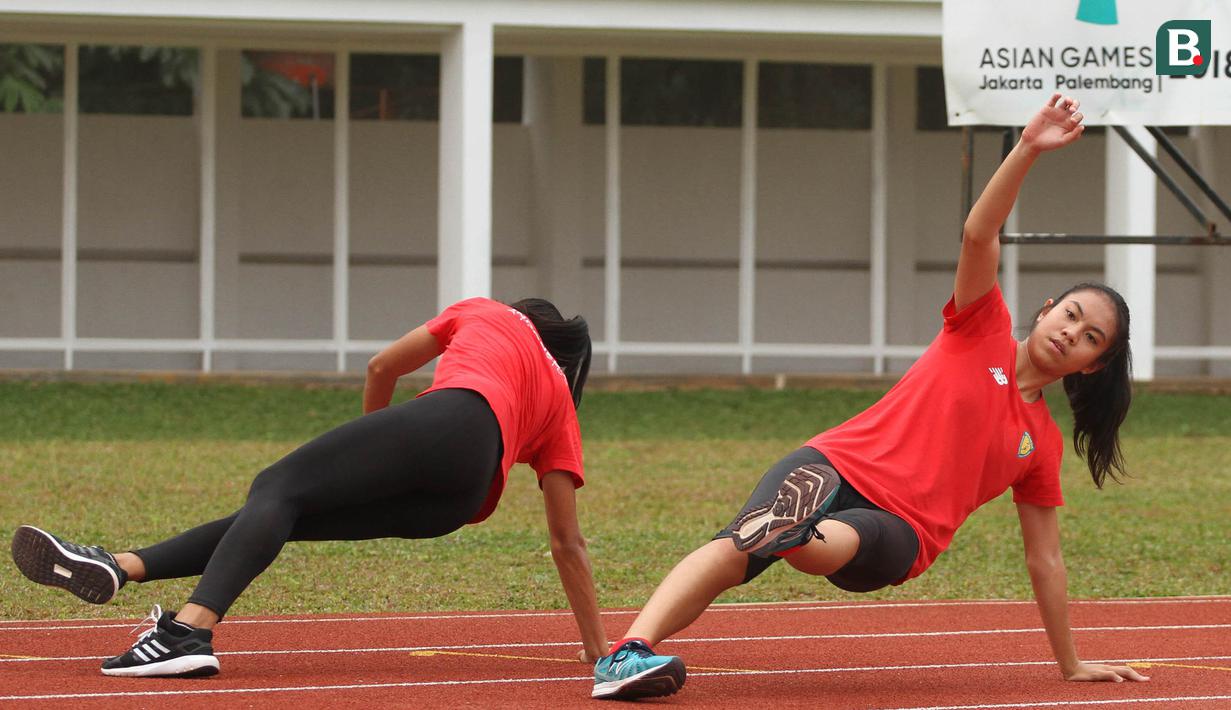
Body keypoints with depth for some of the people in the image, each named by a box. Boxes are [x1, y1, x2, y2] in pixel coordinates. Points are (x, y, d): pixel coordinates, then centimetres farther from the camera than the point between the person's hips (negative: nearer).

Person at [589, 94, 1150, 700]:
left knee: (836, 543, -36)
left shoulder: (1043, 444, 18)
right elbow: (978, 235, -3)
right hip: (839, 466, -5)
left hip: (899, 534, 5)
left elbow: (1044, 559, 24)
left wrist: (1071, 664, 23)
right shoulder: (982, 329, 13)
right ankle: (629, 651, -53)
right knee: (741, 541, -35)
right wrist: (1028, 150, -17)